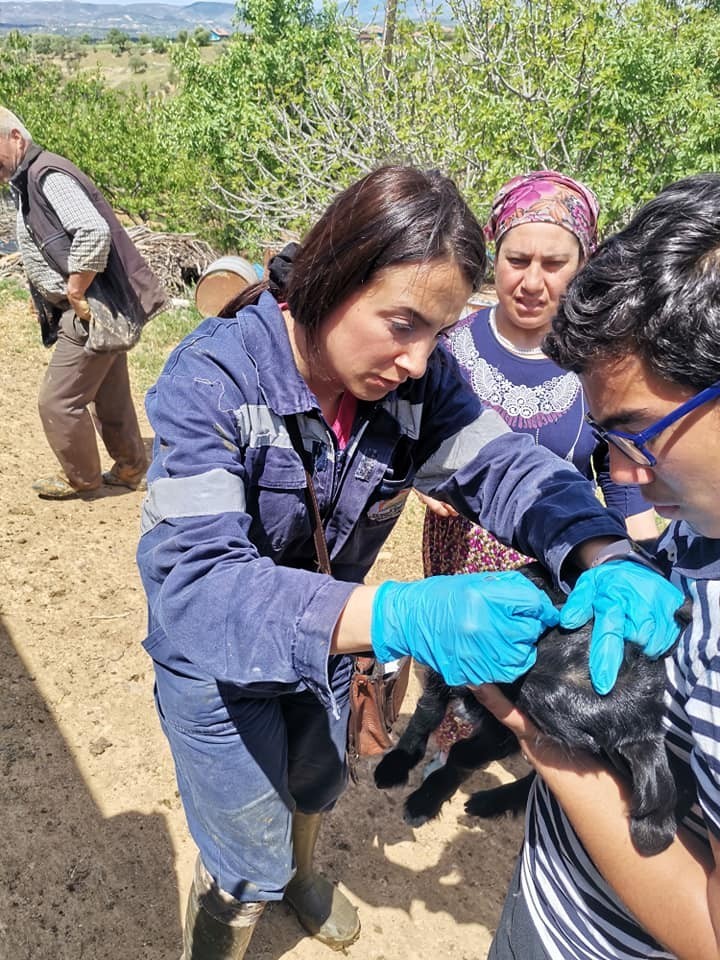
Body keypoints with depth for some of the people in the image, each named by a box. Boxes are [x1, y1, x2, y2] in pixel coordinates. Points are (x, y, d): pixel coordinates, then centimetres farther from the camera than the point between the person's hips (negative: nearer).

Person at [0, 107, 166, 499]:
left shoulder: (48, 175, -15)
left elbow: (94, 232, -31)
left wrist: (75, 294, -23)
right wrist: (53, 297, 11)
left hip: (92, 311, -10)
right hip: (103, 311, 10)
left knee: (58, 401, -1)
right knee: (110, 395, 19)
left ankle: (81, 477, 18)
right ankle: (130, 468, 33)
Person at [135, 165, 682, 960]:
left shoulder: (420, 373, -18)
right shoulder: (212, 378, -33)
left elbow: (502, 464, -21)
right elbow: (194, 581, -42)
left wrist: (605, 559, -43)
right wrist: (398, 618, -56)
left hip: (328, 646, 5)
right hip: (217, 662, -4)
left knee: (316, 787, 31)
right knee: (248, 864, 15)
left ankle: (297, 874, 67)